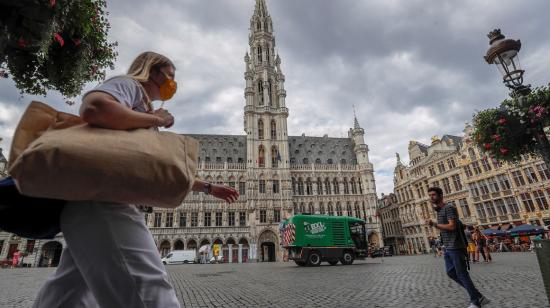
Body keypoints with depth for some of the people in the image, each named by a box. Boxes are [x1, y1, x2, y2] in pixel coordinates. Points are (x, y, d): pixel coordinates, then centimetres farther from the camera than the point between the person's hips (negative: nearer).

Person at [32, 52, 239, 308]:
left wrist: (208, 188, 30)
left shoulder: (142, 119, 28)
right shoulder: (128, 84, 3)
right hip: (100, 201, -11)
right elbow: (93, 109, -22)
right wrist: (155, 119, -7)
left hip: (105, 200, 11)